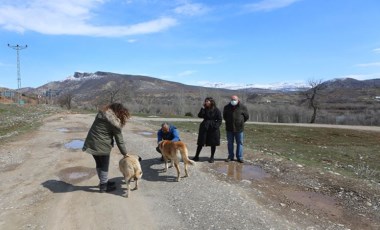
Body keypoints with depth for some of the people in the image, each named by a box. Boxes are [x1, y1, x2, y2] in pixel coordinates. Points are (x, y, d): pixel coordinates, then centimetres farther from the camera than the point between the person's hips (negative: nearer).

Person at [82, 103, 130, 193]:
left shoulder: (101, 113, 7)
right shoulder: (115, 122, -15)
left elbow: (96, 129, 13)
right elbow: (119, 139, -10)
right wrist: (124, 152, -1)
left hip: (91, 143, 7)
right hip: (102, 145, -7)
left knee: (99, 164, 20)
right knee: (104, 166, 10)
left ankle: (103, 181, 37)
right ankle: (103, 186, 21)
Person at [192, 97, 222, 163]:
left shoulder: (216, 110, -3)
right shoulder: (204, 109, 7)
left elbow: (219, 120, -3)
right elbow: (200, 115, -8)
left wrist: (216, 126, -15)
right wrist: (203, 108, -12)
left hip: (213, 129, -2)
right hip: (204, 128, 3)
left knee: (213, 144, 7)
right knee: (200, 143, 5)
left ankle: (212, 157, 21)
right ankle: (196, 156, 14)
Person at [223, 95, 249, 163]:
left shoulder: (242, 107, -3)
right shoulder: (227, 107, 3)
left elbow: (246, 116, 8)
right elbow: (224, 116, 19)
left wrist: (241, 122, 8)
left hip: (239, 128, -2)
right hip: (229, 128, 2)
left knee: (240, 143, 4)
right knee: (230, 143, 9)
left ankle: (239, 157, 13)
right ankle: (230, 156, 20)